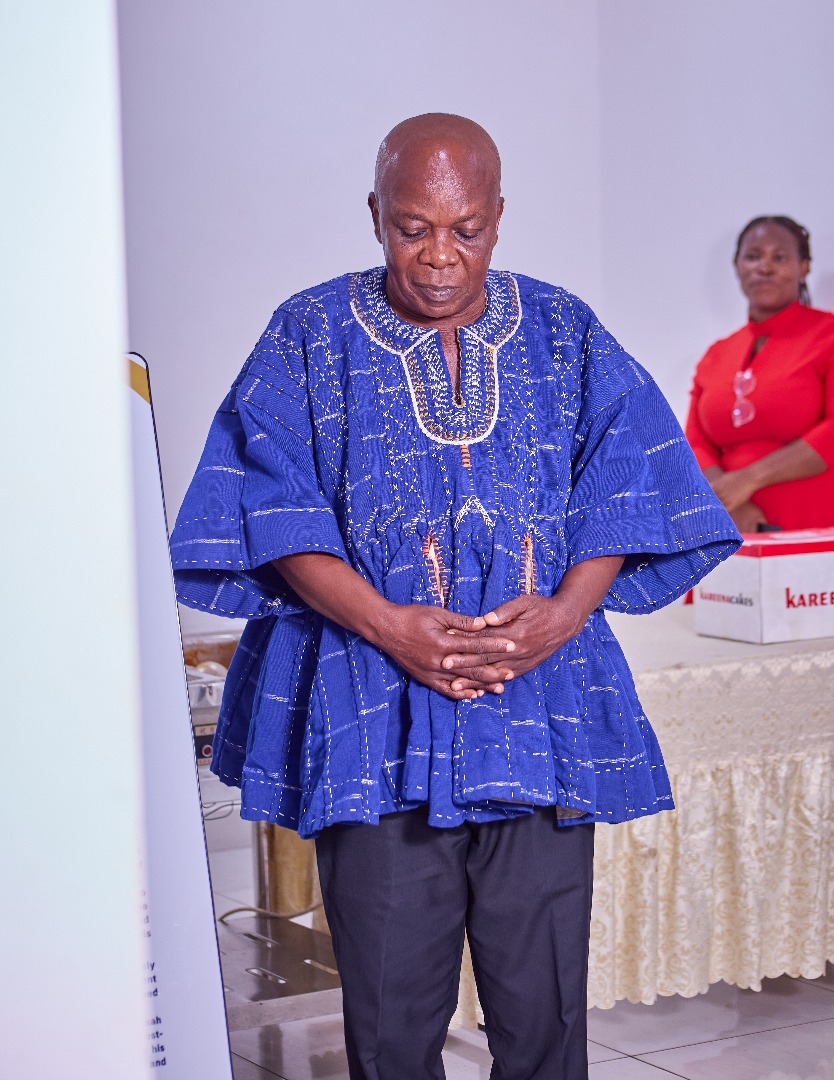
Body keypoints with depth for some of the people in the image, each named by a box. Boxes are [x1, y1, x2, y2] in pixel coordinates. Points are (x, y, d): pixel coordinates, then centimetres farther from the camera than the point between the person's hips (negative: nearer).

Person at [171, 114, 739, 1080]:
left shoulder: (565, 336, 10)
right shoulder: (310, 339, 5)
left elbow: (622, 489, 5)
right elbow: (279, 510, -3)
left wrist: (564, 614, -13)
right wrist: (388, 625, -17)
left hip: (543, 703, 2)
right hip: (375, 722, -1)